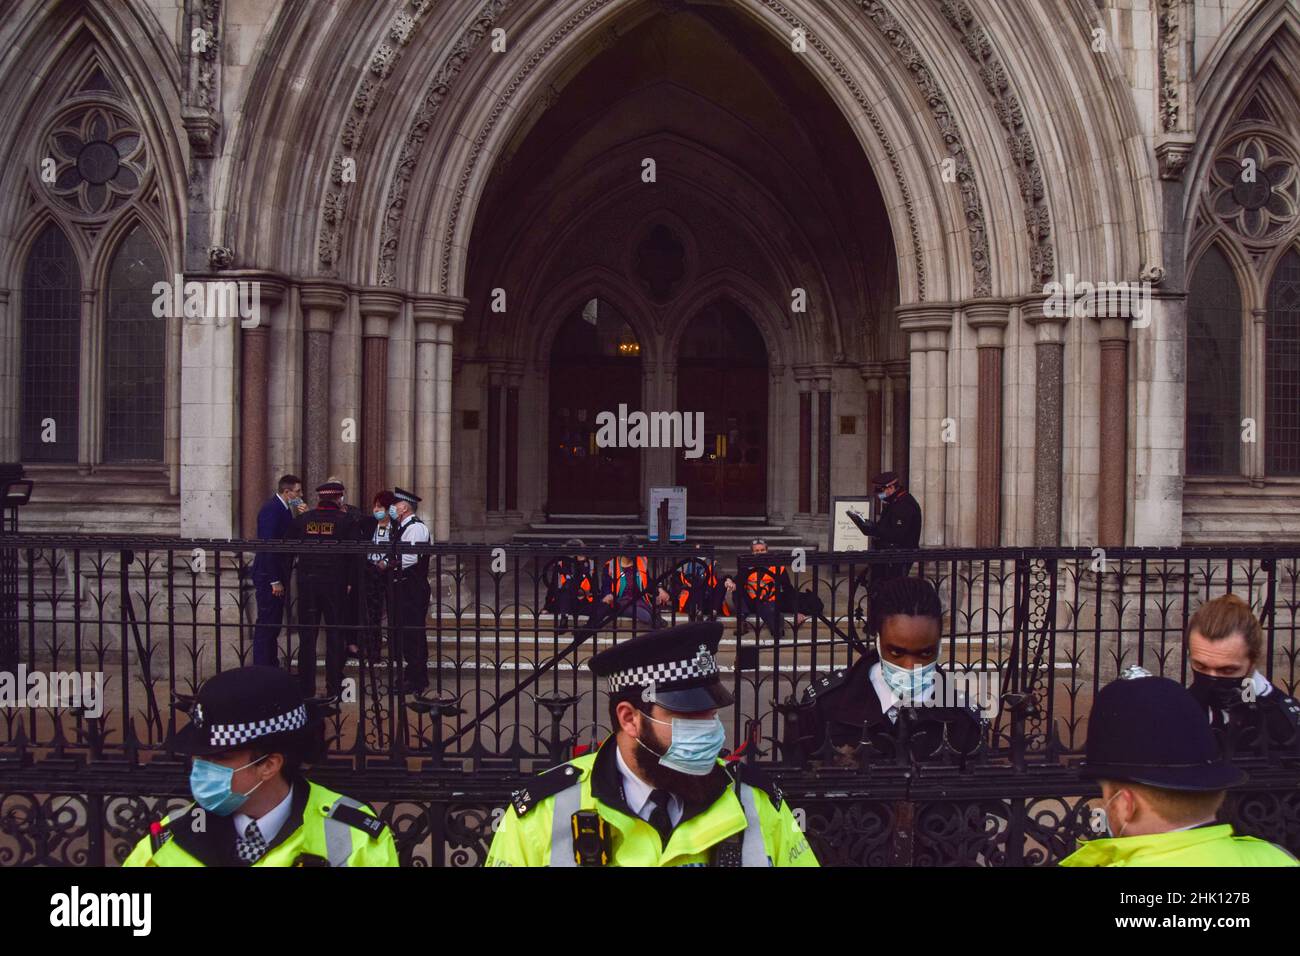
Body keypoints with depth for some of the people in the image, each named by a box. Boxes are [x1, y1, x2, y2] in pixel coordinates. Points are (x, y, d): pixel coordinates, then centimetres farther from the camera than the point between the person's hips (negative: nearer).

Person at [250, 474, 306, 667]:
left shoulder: (283, 508, 12)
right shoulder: (271, 509, -18)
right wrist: (275, 580, -21)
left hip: (277, 574, 10)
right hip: (269, 575, -10)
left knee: (274, 622, 15)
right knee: (266, 622, -5)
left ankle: (272, 665, 22)